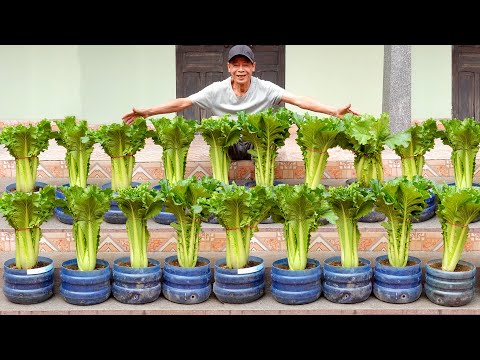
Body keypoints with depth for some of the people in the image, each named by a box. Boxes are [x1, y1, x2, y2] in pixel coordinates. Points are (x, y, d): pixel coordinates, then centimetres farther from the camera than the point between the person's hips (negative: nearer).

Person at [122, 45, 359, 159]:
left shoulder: (265, 89, -11)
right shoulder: (217, 90, -8)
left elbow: (298, 100, -20)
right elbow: (183, 103, -9)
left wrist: (334, 111, -31)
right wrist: (147, 112, -17)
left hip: (258, 147, 0)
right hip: (226, 148, 1)